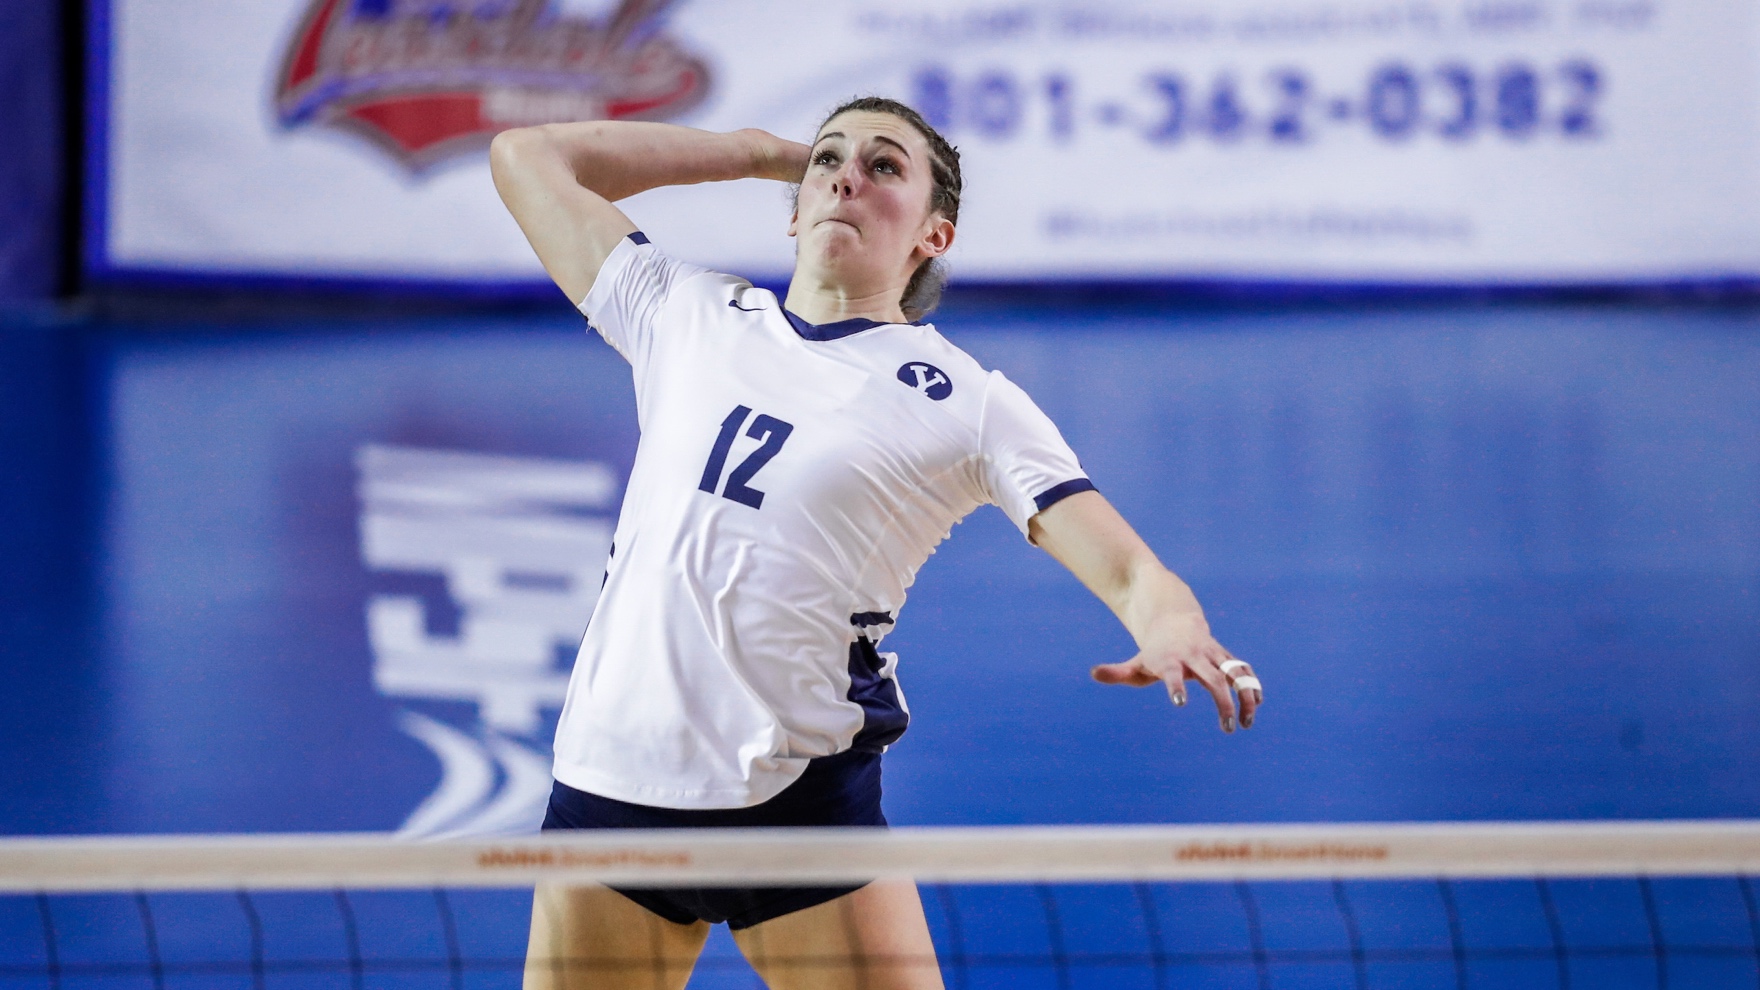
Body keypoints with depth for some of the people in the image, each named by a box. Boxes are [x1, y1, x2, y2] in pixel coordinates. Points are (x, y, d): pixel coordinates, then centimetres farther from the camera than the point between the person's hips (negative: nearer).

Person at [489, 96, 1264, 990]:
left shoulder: (969, 404, 2)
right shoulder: (686, 317, 13)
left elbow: (1130, 570, -7)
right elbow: (528, 158, 21)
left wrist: (1169, 628, -32)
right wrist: (759, 150, 20)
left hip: (801, 799, -3)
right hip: (606, 778, 3)